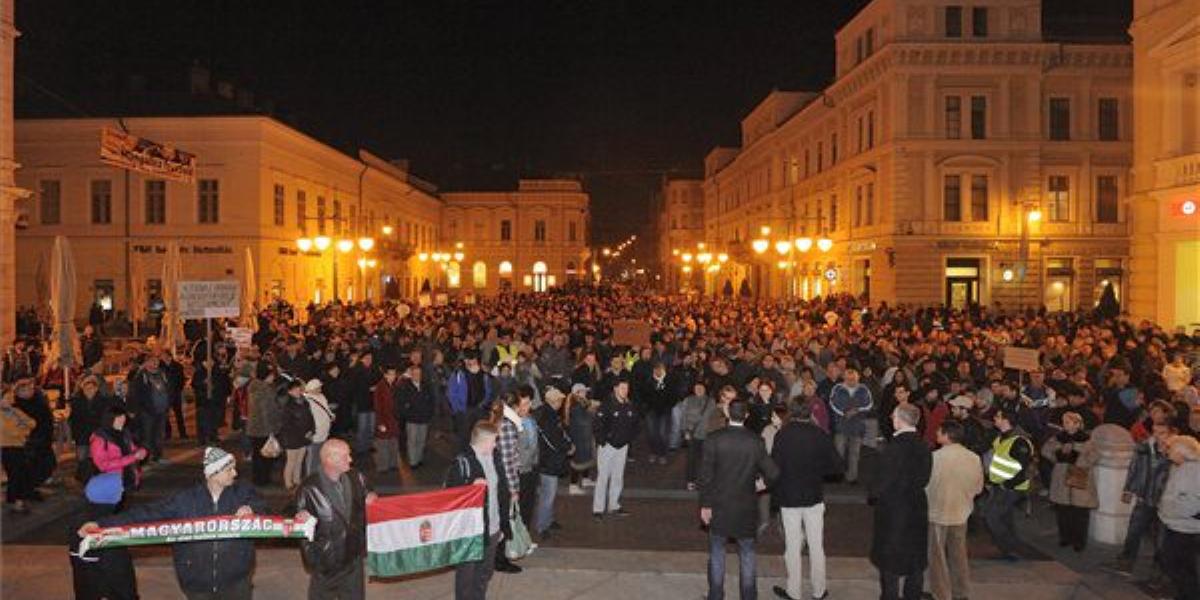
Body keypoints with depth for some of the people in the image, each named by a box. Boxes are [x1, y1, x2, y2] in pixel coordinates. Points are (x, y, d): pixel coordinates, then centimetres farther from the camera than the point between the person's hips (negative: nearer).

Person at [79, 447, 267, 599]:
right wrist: (102, 524, -14)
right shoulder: (186, 500, -6)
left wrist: (251, 507, -33)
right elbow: (148, 513, -8)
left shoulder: (242, 492, -4)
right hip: (197, 582, 1)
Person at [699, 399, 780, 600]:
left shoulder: (714, 440, -13)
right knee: (747, 553, 15)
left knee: (717, 553, 14)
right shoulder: (756, 441, -10)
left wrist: (705, 504, -3)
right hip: (746, 507, 1)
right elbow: (772, 473, -9)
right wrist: (762, 481, 13)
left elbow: (705, 475, -11)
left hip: (719, 507, 0)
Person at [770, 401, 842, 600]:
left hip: (789, 497, -2)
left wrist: (776, 491, 3)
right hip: (814, 496, 2)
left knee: (793, 547, 9)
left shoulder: (782, 435, -13)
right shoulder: (820, 435, -8)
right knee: (816, 546, 13)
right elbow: (836, 466, -6)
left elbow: (774, 467, -13)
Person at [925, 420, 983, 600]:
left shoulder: (935, 457, -22)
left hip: (937, 513, -5)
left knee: (938, 556, 10)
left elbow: (922, 485, -15)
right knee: (959, 554, 20)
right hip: (961, 513, 5)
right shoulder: (974, 458, -6)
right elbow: (978, 488, 4)